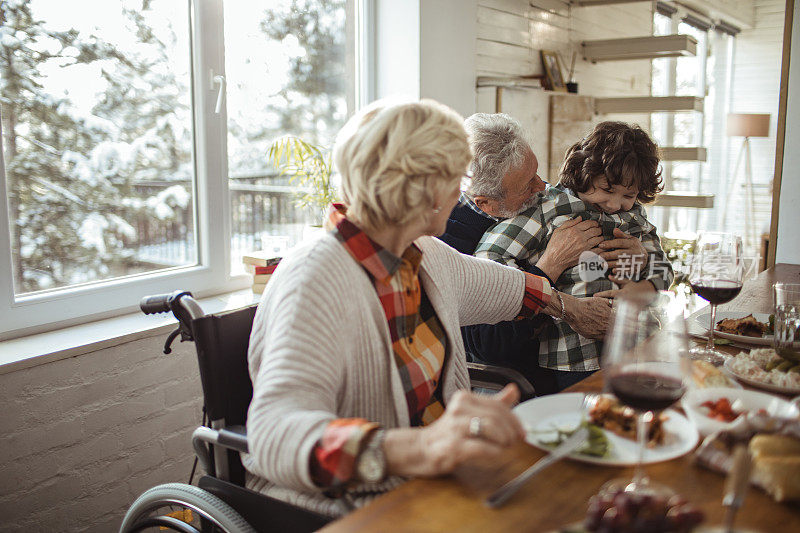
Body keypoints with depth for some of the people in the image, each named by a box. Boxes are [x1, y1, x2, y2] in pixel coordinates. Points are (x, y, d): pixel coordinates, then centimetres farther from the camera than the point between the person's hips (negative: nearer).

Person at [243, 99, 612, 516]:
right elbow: (274, 433, -37)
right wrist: (414, 449, -53)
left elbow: (499, 285, 27)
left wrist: (568, 304, 42)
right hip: (345, 509, -7)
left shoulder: (424, 256, 4)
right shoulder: (316, 280, -23)